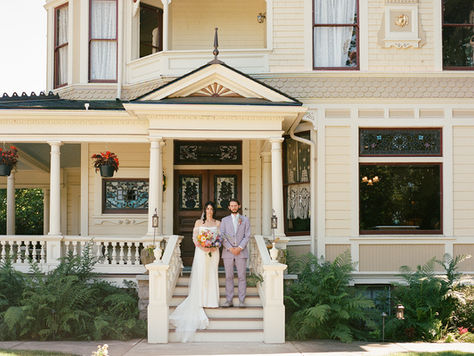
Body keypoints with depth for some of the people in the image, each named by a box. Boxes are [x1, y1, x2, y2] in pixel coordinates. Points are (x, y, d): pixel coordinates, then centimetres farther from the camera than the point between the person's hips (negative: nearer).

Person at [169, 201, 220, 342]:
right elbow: (194, 237, 2)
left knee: (212, 275, 2)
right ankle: (200, 300, -5)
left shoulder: (218, 223, 10)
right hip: (201, 251, -1)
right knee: (200, 275, -7)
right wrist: (202, 247, -13)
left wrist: (215, 246, -10)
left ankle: (211, 300, 6)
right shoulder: (199, 222, 7)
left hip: (213, 251, 2)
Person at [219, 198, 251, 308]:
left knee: (242, 277, -1)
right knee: (229, 277, 1)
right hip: (228, 253, 1)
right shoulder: (224, 220, 9)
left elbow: (247, 236, 1)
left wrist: (239, 248, -11)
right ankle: (229, 301, 4)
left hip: (241, 252, -1)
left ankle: (242, 301, 2)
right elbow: (222, 236, 1)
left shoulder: (245, 220, 8)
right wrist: (230, 248, -10)